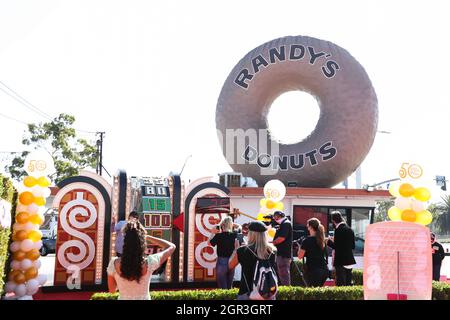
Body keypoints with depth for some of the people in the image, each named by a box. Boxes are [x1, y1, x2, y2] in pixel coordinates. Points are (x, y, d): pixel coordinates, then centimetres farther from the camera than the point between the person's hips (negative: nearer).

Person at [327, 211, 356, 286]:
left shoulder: (338, 230, -14)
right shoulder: (350, 230, 10)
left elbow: (336, 246, -17)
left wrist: (329, 241, 1)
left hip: (341, 261, -8)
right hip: (349, 260, 8)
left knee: (340, 285, -5)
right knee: (348, 284, 15)